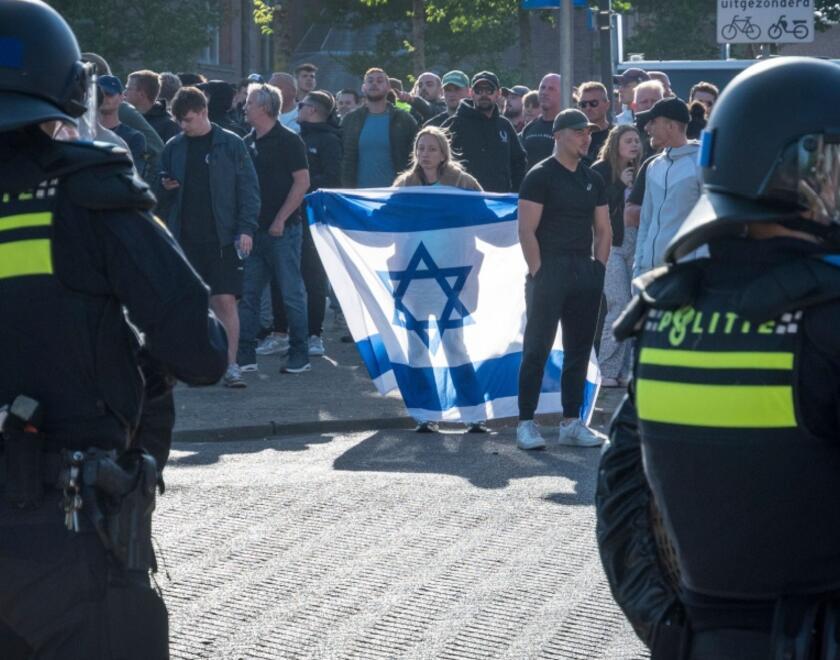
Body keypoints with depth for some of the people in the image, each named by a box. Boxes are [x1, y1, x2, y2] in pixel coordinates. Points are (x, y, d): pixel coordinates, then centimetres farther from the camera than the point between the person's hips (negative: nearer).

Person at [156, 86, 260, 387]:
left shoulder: (230, 145, -1)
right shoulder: (174, 147, 8)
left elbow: (248, 188, -2)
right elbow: (161, 196, 16)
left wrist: (246, 228, -10)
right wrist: (165, 187, -7)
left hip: (221, 236, -3)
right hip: (185, 236, 3)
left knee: (225, 300, -7)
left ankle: (231, 365, -4)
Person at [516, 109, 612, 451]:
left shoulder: (593, 180, 15)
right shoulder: (540, 176, -5)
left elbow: (603, 230, 19)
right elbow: (527, 230, -10)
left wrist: (599, 267, 7)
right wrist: (538, 272, -15)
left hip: (585, 272, 6)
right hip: (550, 268, -6)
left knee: (579, 349, 7)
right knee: (537, 348, -5)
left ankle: (572, 422, 13)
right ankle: (526, 423, -2)